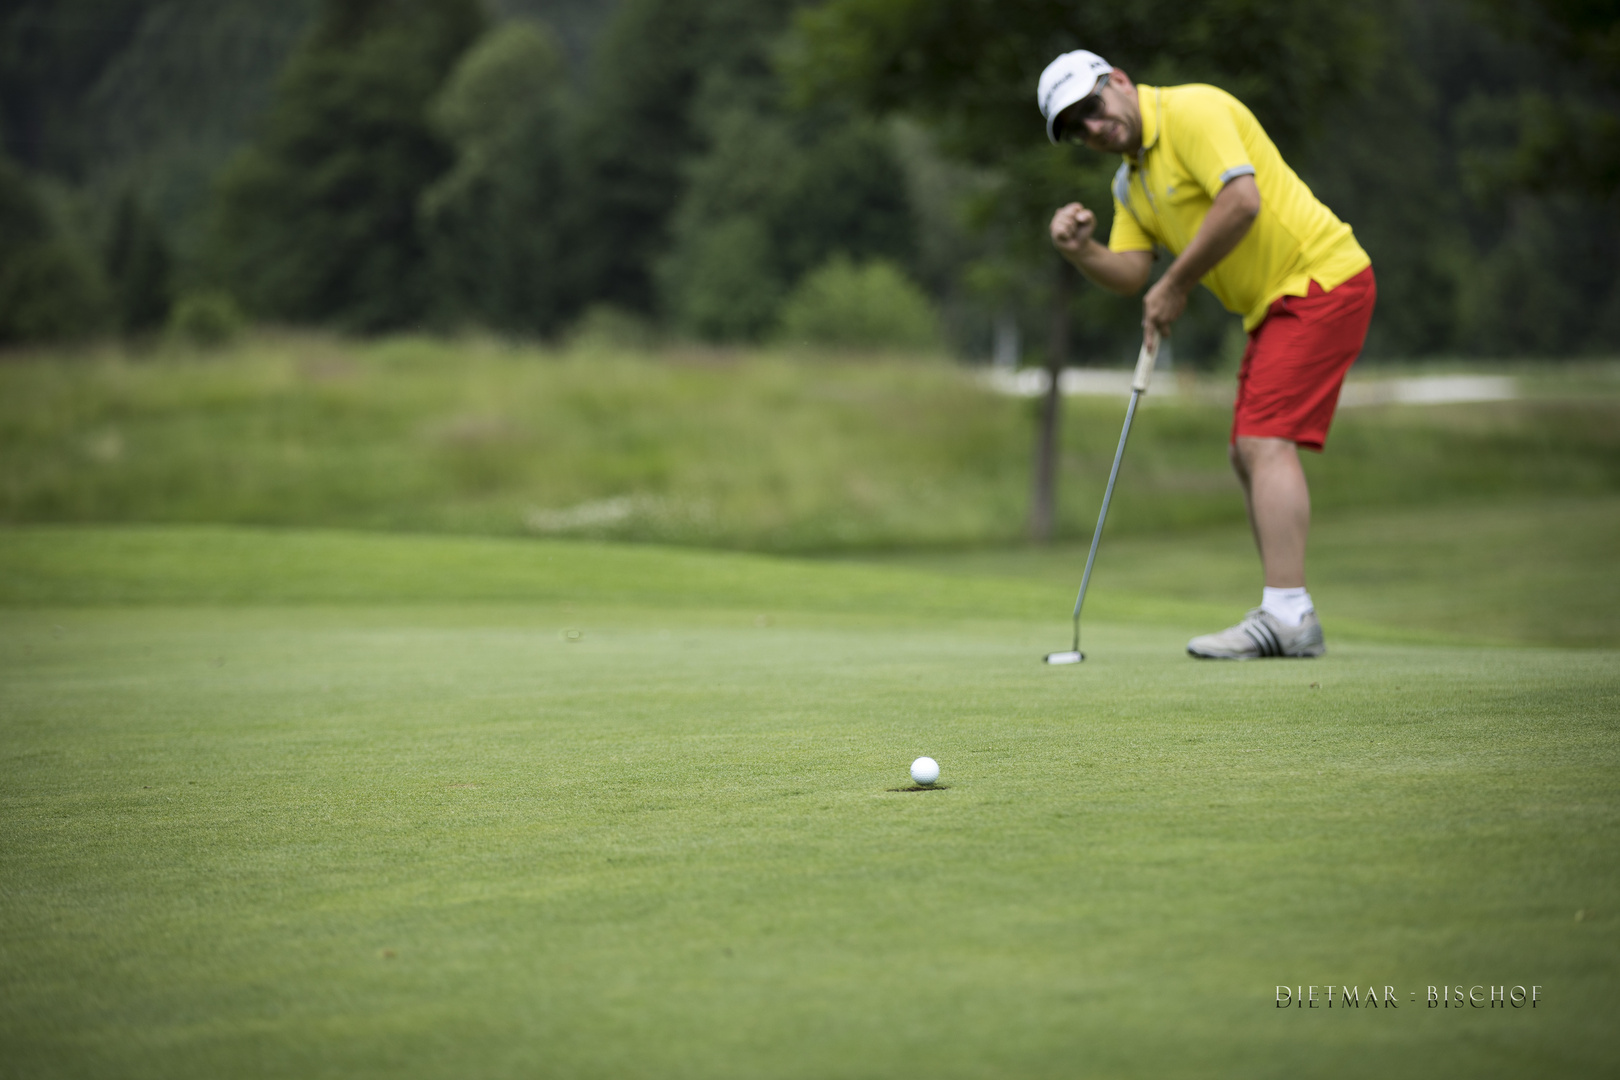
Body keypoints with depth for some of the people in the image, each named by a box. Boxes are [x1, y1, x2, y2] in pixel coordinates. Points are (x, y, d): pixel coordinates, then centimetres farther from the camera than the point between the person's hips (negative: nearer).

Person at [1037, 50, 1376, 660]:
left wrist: (1176, 285, -18)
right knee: (1247, 452, 9)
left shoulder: (1191, 112, -14)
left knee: (1267, 442, -17)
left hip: (1321, 277, -10)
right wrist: (1079, 251, -12)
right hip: (1276, 302, 10)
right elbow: (1128, 276, 9)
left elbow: (1242, 200, -27)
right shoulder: (1129, 184, 15)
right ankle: (1293, 622, 10)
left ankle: (1285, 614, -22)